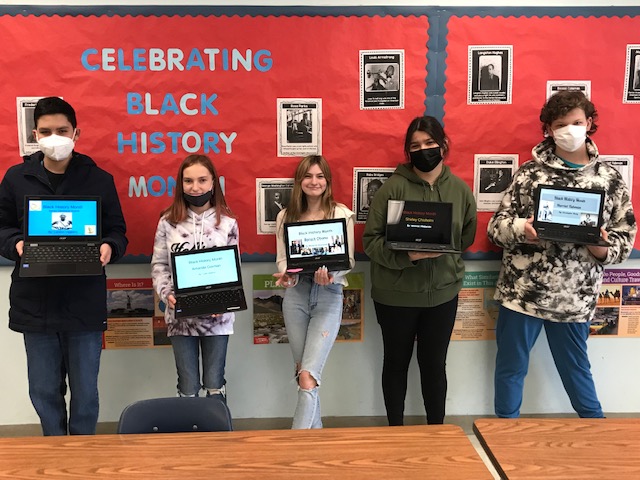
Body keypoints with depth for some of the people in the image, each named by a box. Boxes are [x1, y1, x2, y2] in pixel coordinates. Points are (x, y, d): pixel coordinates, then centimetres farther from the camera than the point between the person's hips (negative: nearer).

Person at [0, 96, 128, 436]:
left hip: (85, 303, -1)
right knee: (44, 391, 14)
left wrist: (109, 247, -18)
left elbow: (117, 232, 5)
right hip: (34, 303, 2)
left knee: (85, 391, 10)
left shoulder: (99, 179, 0)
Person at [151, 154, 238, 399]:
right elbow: (159, 265, 5)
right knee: (188, 388, 9)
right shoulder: (168, 221, 2)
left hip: (217, 317, 0)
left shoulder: (227, 223, 1)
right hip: (180, 315, 1)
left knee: (214, 385, 9)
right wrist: (166, 294, -12)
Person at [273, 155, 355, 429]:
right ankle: (315, 431, 27)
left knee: (308, 377, -13)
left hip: (329, 294, -3)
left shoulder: (342, 214, 0)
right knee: (304, 373, 10)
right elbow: (282, 258, 8)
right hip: (296, 293, 3)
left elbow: (348, 260, -2)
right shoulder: (286, 216, 9)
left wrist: (331, 275, -22)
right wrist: (287, 276, -14)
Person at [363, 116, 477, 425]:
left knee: (434, 364, 14)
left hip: (442, 292, 2)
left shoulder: (460, 189, 0)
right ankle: (395, 430, 34)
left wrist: (442, 249, -5)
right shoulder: (393, 187, -11)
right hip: (395, 294, -2)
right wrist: (408, 255, -27)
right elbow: (371, 240, -13)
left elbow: (468, 236, 9)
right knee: (396, 362, 15)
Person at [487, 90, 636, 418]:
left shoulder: (609, 178, 2)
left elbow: (625, 238, 4)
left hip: (574, 298, 1)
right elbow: (496, 226, -3)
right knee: (510, 369, 12)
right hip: (521, 291, 0)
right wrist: (522, 228, -24)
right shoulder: (530, 172, -2)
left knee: (575, 369, 18)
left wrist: (602, 249, -18)